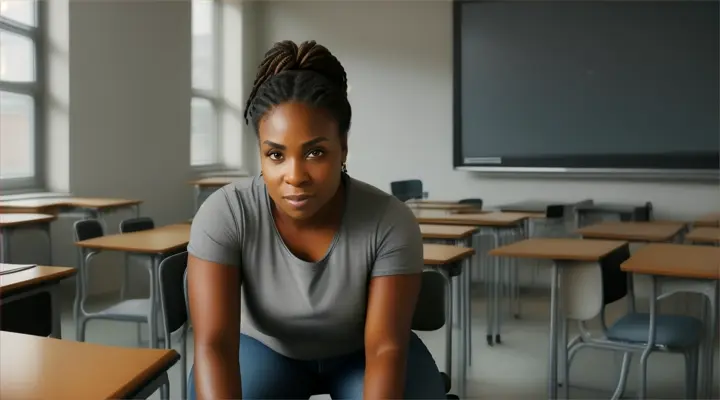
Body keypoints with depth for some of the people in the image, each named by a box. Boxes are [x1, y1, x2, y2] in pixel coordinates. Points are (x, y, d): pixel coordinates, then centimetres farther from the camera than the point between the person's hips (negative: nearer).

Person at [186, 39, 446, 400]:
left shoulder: (390, 222, -29)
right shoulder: (223, 215, -30)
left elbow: (386, 348, -30)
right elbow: (213, 343, -33)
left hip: (358, 353, 0)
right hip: (267, 348, 0)